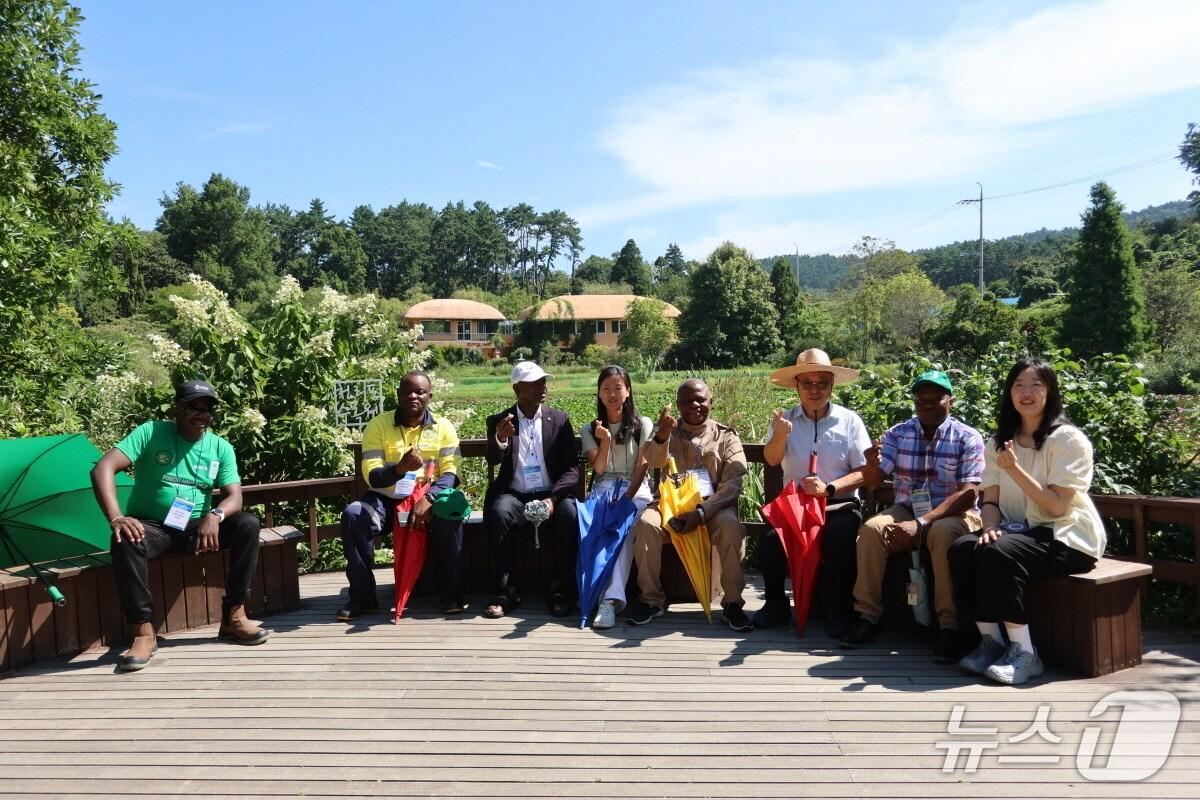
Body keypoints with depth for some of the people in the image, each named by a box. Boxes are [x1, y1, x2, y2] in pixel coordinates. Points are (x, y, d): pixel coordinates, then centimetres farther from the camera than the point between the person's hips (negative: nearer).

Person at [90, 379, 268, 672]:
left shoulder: (221, 448, 1)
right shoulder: (150, 433, -8)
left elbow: (234, 498, -7)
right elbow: (102, 469, -19)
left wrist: (215, 516, -32)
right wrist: (116, 518, -35)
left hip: (196, 528, 3)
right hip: (151, 527, -3)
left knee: (248, 524, -21)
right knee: (125, 541, -36)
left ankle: (233, 617, -17)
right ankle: (144, 632, -28)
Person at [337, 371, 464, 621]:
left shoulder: (443, 427, 1)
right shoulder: (378, 425, -1)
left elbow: (451, 473, -7)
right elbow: (371, 477, -9)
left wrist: (429, 498, -27)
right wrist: (400, 468, -30)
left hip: (428, 497, -1)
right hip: (386, 499, 1)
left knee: (451, 515, -32)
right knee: (353, 515, -28)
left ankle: (451, 593, -15)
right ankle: (362, 596, -14)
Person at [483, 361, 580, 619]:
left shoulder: (559, 419, 6)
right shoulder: (498, 421, 6)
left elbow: (572, 468, 0)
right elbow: (492, 461, -9)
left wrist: (552, 498, -18)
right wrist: (499, 439, -32)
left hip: (551, 494, 0)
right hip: (514, 495, 0)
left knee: (569, 513, -31)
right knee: (499, 512, -32)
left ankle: (560, 589, -17)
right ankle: (507, 589, -20)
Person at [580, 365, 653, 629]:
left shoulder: (642, 425, 10)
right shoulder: (589, 430, 15)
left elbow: (641, 467, 0)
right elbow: (599, 468, 3)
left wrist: (626, 499, -15)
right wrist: (605, 441, -14)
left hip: (635, 490, -1)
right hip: (603, 489, 1)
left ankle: (608, 598, -43)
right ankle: (613, 597, -42)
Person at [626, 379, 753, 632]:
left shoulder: (726, 436, 7)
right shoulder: (666, 430, 11)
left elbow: (733, 484, -5)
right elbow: (653, 461, -12)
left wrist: (701, 512, -21)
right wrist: (662, 436, -36)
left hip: (713, 506, -1)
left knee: (730, 526, -33)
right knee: (645, 523, -29)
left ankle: (733, 603, -20)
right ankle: (652, 599, -14)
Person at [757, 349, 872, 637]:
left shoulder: (849, 420, 2)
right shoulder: (786, 419, 5)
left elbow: (864, 472, -1)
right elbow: (771, 459, -12)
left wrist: (828, 488, -18)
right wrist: (780, 435, -34)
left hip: (840, 504, -1)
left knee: (839, 537, -31)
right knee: (770, 537, -25)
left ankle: (838, 610, -9)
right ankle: (776, 604, -2)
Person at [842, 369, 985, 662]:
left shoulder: (967, 438, -6)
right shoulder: (897, 434, 3)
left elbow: (968, 493, -16)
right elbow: (873, 479, -4)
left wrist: (922, 523, -27)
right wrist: (872, 464, -30)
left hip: (953, 513, -3)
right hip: (906, 511, 3)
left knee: (943, 533, -37)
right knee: (871, 529, -26)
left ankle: (949, 624, -28)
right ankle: (868, 615, -17)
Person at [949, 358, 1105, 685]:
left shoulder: (1068, 439, -8)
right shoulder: (1000, 441, 10)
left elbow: (1058, 507, -16)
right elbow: (991, 500, 7)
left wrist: (1015, 469, -23)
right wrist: (991, 527, -15)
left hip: (1067, 536, -6)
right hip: (1020, 531, 6)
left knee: (998, 554, -33)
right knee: (961, 549, -23)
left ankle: (1023, 652, -21)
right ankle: (990, 640, -11)